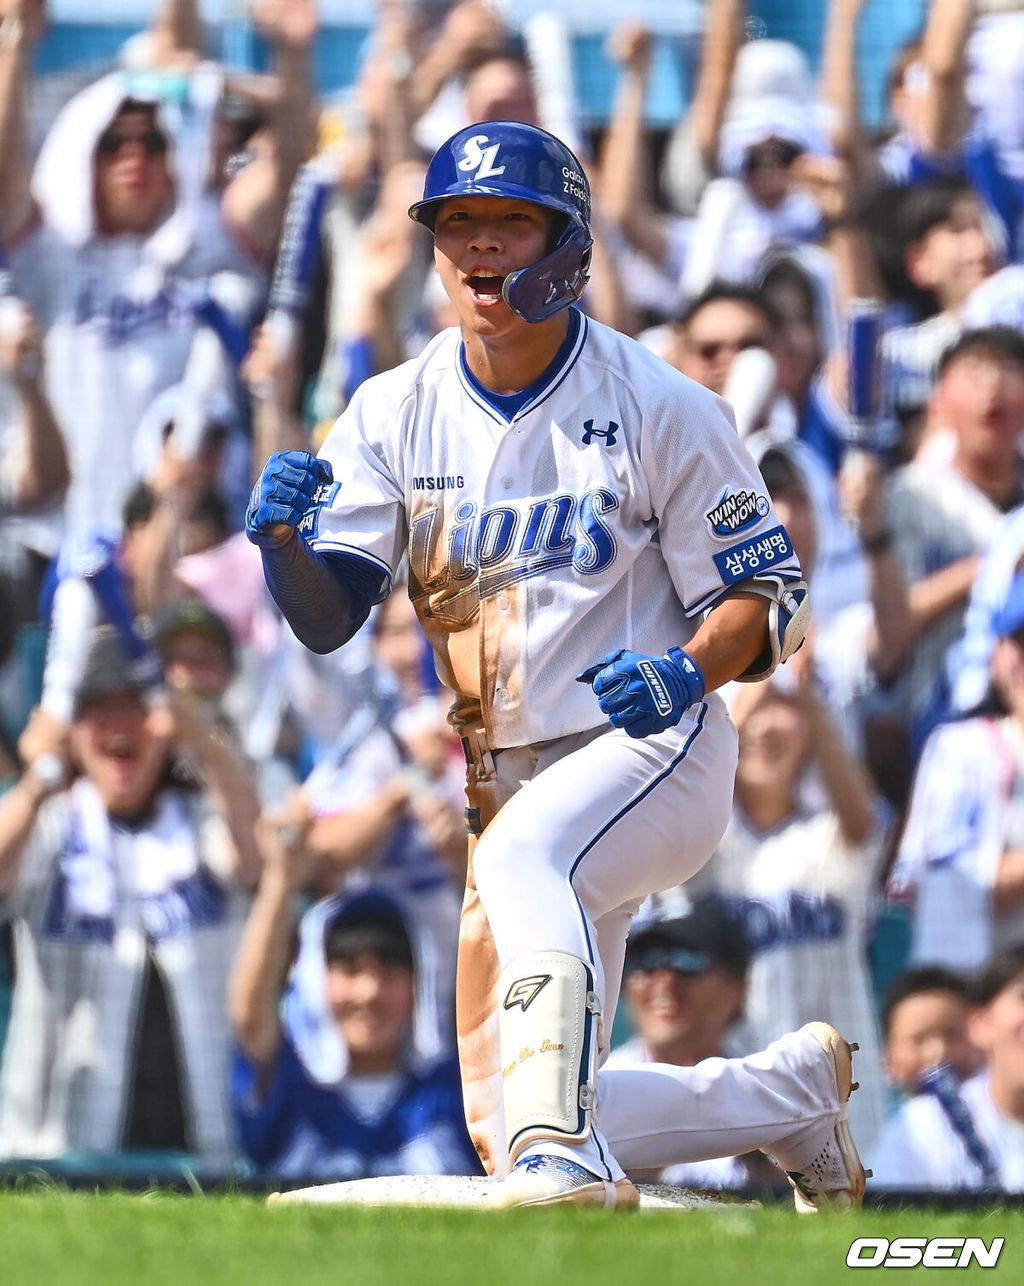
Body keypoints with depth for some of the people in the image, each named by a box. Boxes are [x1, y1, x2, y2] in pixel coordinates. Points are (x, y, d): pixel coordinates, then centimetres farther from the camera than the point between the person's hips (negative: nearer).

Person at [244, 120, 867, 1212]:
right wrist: (285, 536, -28)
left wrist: (691, 671, -26)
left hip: (654, 750, -6)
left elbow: (764, 593, -4)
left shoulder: (661, 408, -7)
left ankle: (562, 1149, -48)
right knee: (513, 1137, 4)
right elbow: (325, 618, -5)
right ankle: (793, 1087, 28)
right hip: (502, 784, 6)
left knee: (521, 852, -40)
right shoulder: (394, 415, 3)